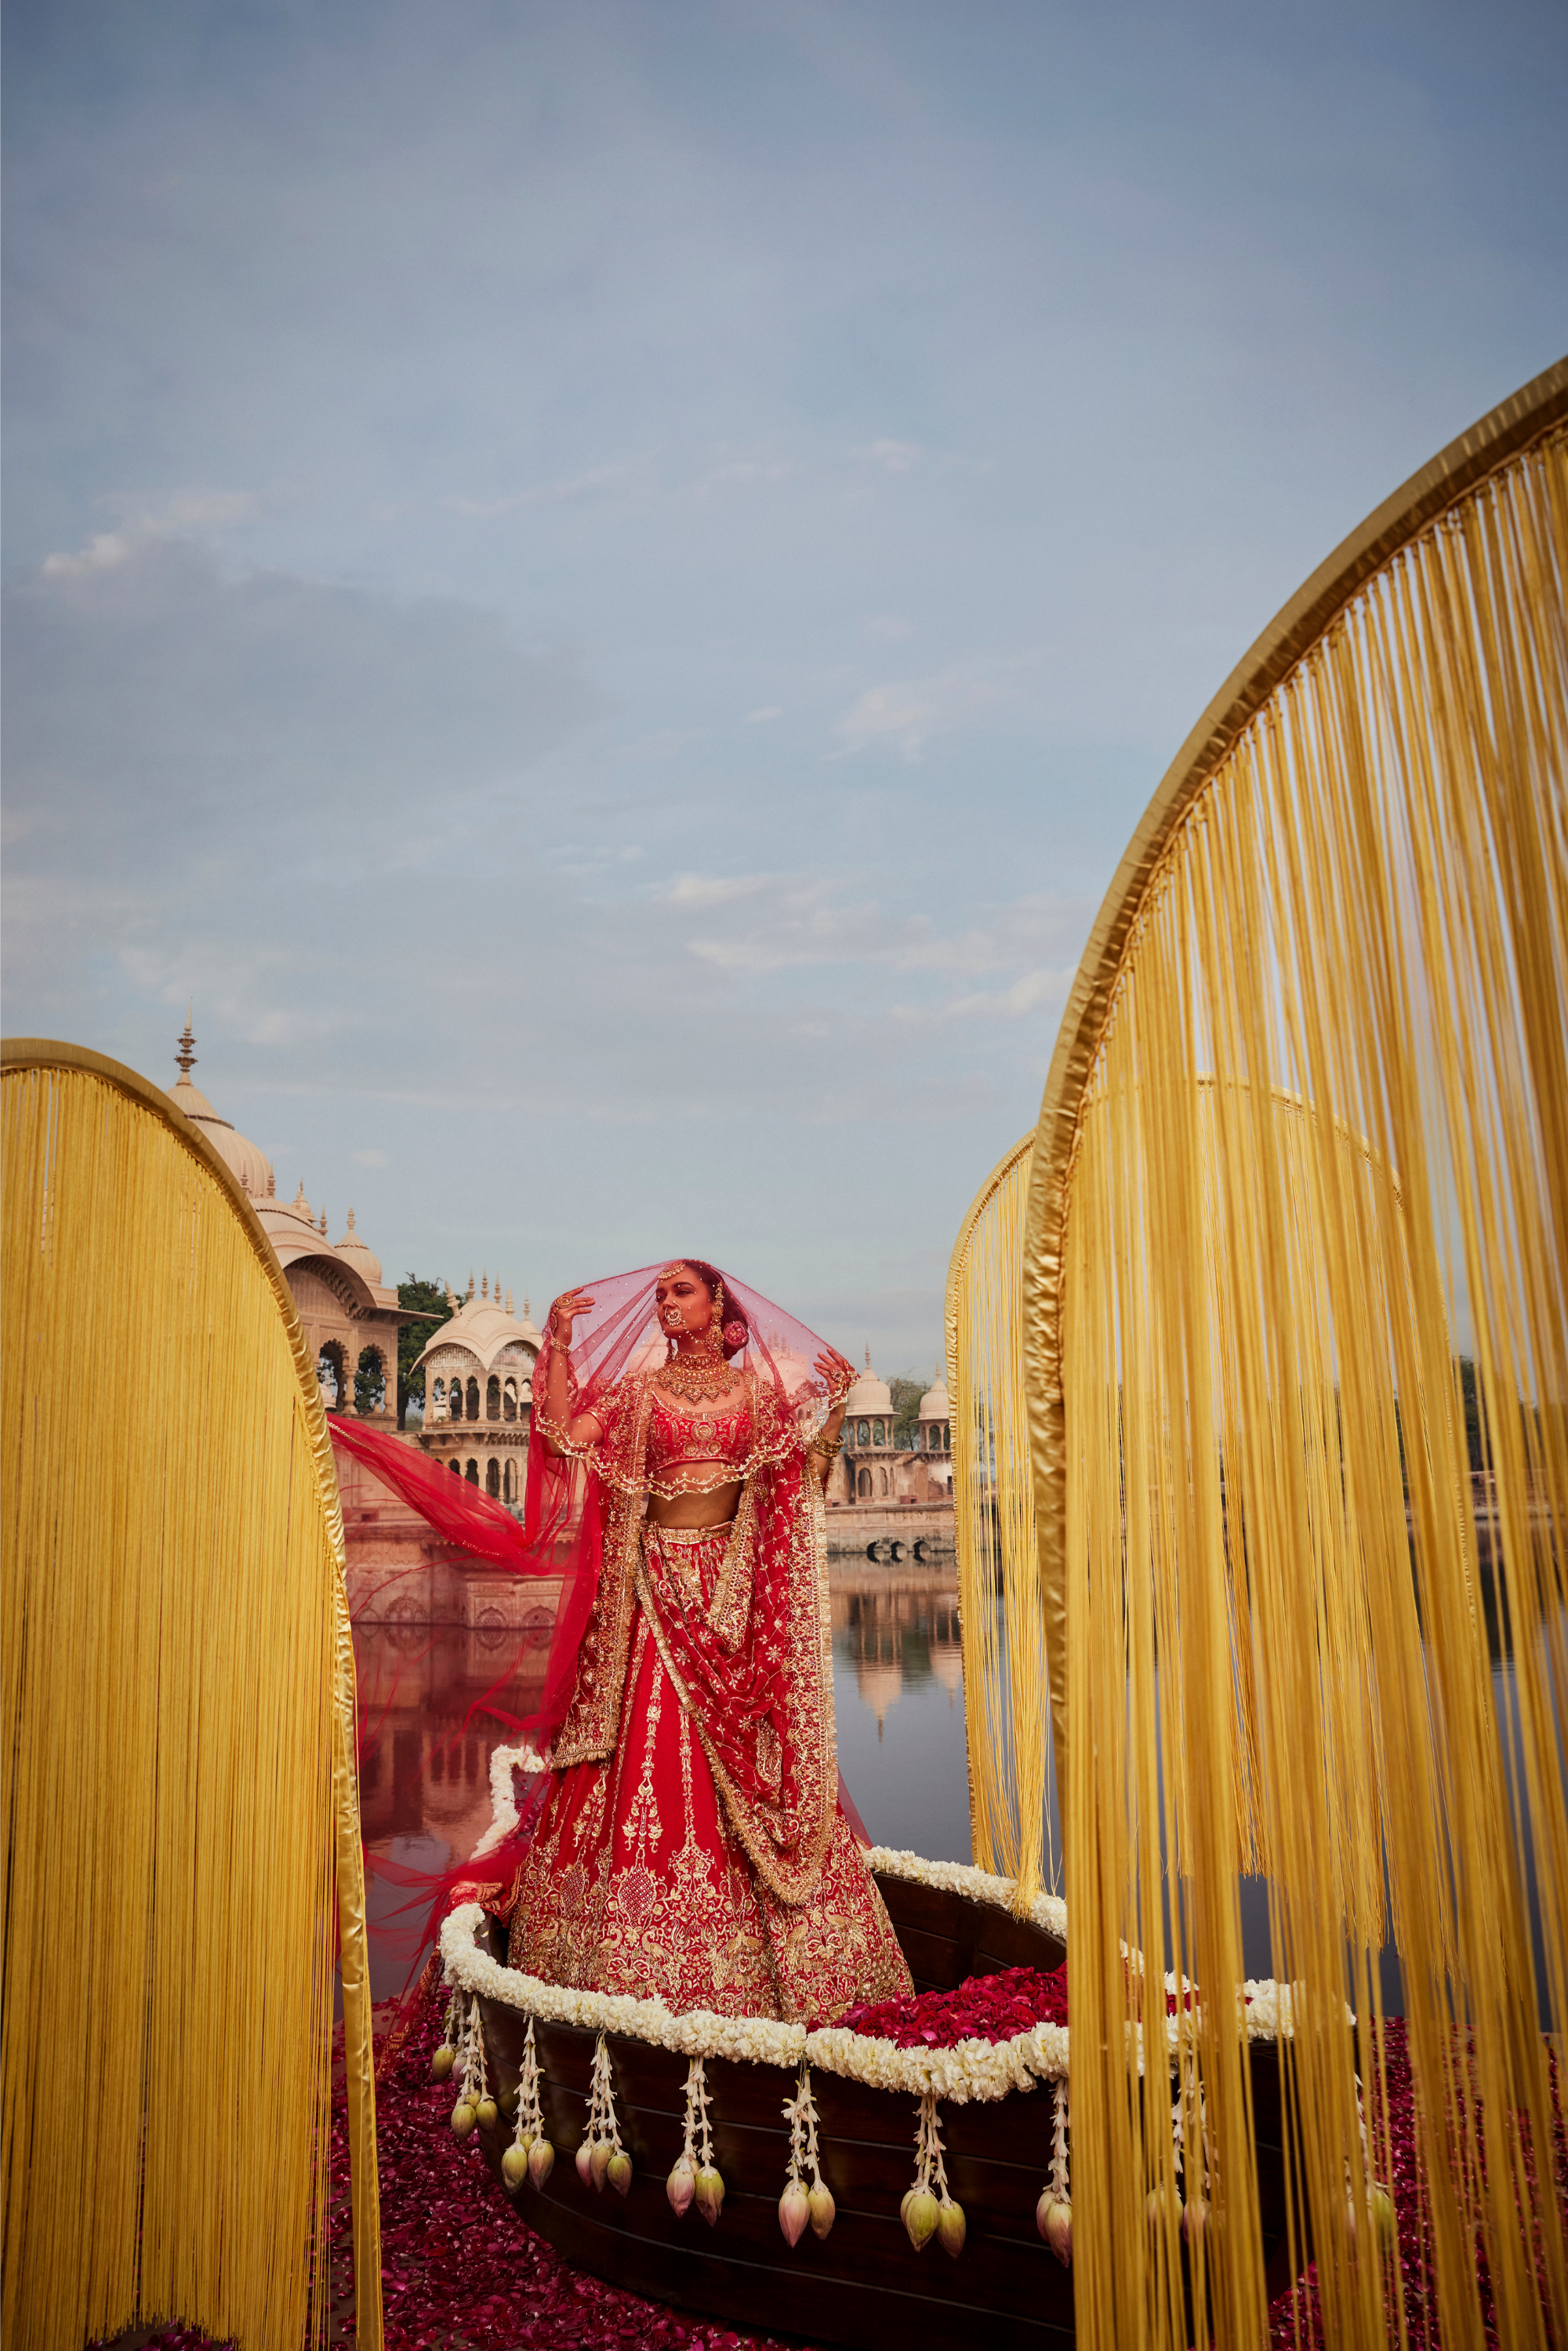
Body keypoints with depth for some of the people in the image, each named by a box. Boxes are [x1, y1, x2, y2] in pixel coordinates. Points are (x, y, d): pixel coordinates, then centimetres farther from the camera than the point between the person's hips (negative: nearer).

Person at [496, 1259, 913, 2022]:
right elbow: (565, 1438, -4)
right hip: (658, 1580, 0)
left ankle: (776, 1949, 14)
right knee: (652, 1747, -4)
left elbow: (803, 1478, 7)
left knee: (739, 1754, 2)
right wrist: (559, 1346, -8)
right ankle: (645, 1959, 6)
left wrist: (834, 1408, -5)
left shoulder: (759, 1388, 10)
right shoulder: (636, 1390, 8)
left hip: (736, 1581, 1)